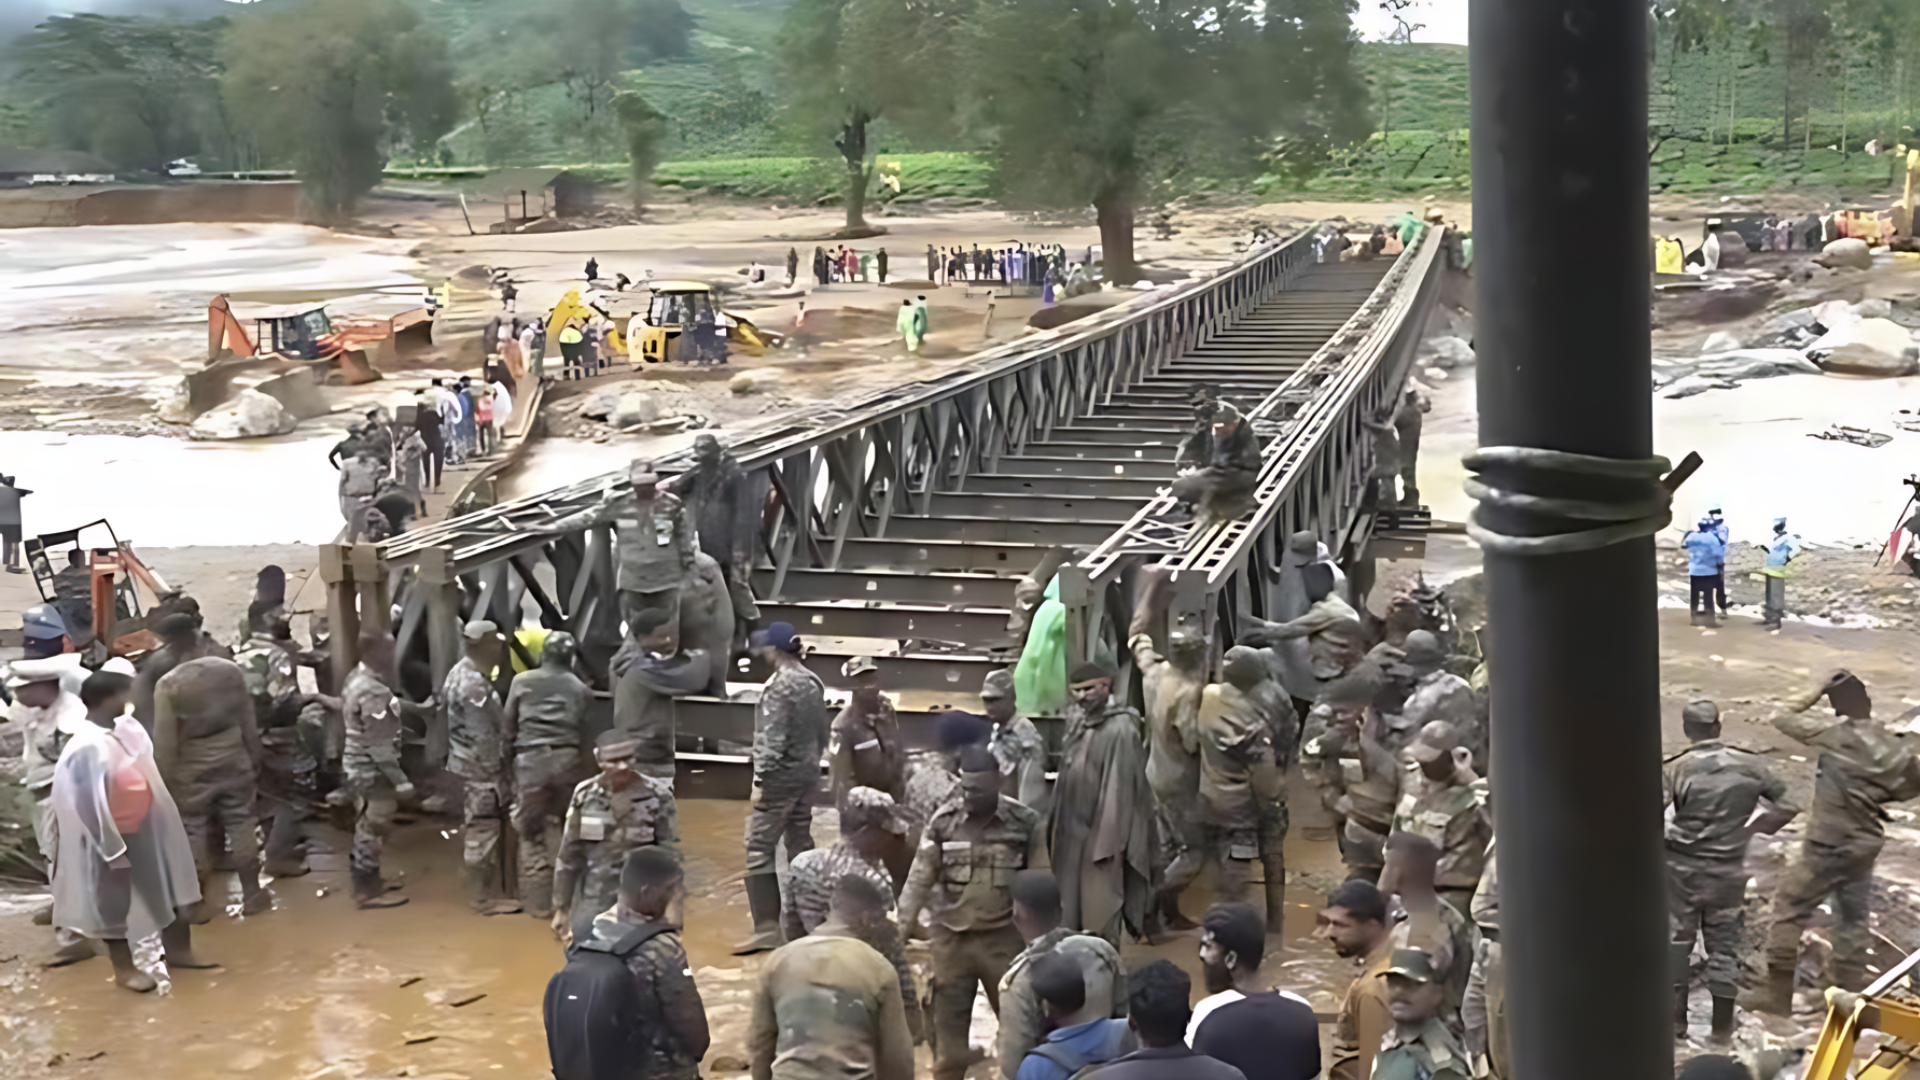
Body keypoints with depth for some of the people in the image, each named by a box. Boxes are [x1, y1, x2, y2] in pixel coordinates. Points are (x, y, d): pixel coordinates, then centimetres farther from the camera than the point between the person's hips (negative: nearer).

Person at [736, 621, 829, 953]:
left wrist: (761, 780, -17)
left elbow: (772, 738, -20)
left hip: (780, 775, -9)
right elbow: (822, 733, 14)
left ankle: (766, 928, -10)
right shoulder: (813, 683, 9)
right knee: (801, 846, 16)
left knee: (759, 849, -7)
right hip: (808, 773, 9)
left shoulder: (779, 685, -16)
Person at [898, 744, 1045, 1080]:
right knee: (948, 1026, 9)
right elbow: (919, 879, -2)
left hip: (1004, 939, -1)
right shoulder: (943, 822, -4)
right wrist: (903, 928, -9)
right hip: (951, 939, 1)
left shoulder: (1024, 823, -6)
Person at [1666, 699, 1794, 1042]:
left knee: (1676, 941, 13)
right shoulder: (1749, 766, -5)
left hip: (1681, 868, -2)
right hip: (1728, 869, 2)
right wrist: (1750, 830, 12)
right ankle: (1722, 1026, 19)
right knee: (1724, 944, 13)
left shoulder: (1676, 770, -14)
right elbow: (1787, 807, 2)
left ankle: (1676, 1019, 20)